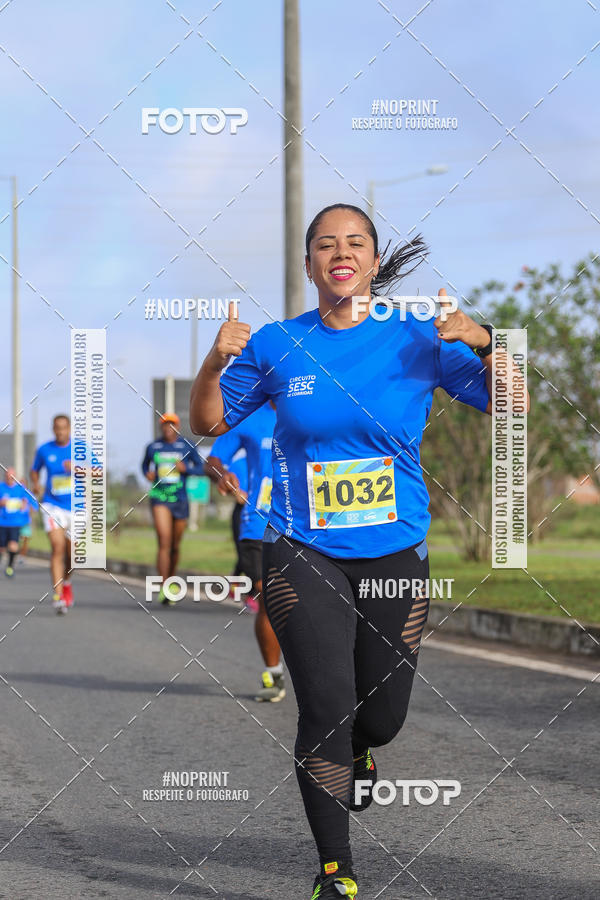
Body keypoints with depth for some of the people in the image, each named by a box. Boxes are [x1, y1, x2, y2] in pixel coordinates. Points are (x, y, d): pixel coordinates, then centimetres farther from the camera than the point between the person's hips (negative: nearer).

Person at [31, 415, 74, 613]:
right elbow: (35, 470, 17)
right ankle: (58, 595, -22)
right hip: (52, 506, -1)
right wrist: (36, 484, -4)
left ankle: (66, 582, 42)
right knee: (57, 546, -20)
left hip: (75, 507, 1)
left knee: (71, 553, 11)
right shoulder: (44, 450, 1)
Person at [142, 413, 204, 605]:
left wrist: (186, 468, -14)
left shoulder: (187, 446, 2)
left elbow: (200, 468, 5)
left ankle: (171, 581, 34)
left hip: (180, 499, 1)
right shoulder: (153, 447, 5)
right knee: (164, 543, -15)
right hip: (159, 498, -1)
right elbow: (145, 464, 22)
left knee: (175, 546, 11)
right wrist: (147, 473, 0)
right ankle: (164, 588, -17)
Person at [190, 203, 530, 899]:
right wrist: (216, 362, -9)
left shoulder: (417, 341, -1)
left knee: (382, 715, 8)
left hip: (395, 553, 1)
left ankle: (357, 752, 48)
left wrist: (484, 345, -20)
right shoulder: (277, 345, 1)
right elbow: (208, 423, 10)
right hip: (302, 554, -1)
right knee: (326, 706, -12)